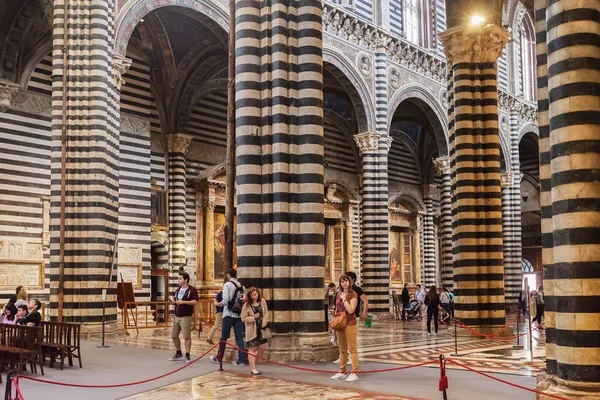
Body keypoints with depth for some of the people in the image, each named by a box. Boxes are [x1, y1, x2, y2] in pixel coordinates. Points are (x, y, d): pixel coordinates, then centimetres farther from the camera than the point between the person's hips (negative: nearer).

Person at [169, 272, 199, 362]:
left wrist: (183, 302, -23)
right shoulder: (177, 290, 16)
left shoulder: (192, 290, -8)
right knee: (174, 335, 12)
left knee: (187, 336, -4)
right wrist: (174, 301, 5)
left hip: (186, 317, -8)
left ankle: (187, 355, 6)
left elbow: (195, 301, -17)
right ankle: (178, 354, 26)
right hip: (177, 316, 8)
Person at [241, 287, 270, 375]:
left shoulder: (262, 301, 1)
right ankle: (253, 369, 7)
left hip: (261, 328, 4)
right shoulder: (247, 305, -10)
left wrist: (264, 322, -8)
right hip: (252, 329, -4)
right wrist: (253, 317, -18)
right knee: (253, 349, 0)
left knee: (262, 347, 3)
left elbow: (266, 313, 7)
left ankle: (254, 363, 25)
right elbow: (243, 318, -8)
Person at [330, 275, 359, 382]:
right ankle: (342, 372, 22)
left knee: (352, 349, -5)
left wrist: (344, 299, -15)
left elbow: (351, 310, -19)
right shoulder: (338, 294, 10)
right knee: (342, 349, 13)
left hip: (350, 324, -7)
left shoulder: (353, 295, -8)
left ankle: (354, 373, -4)